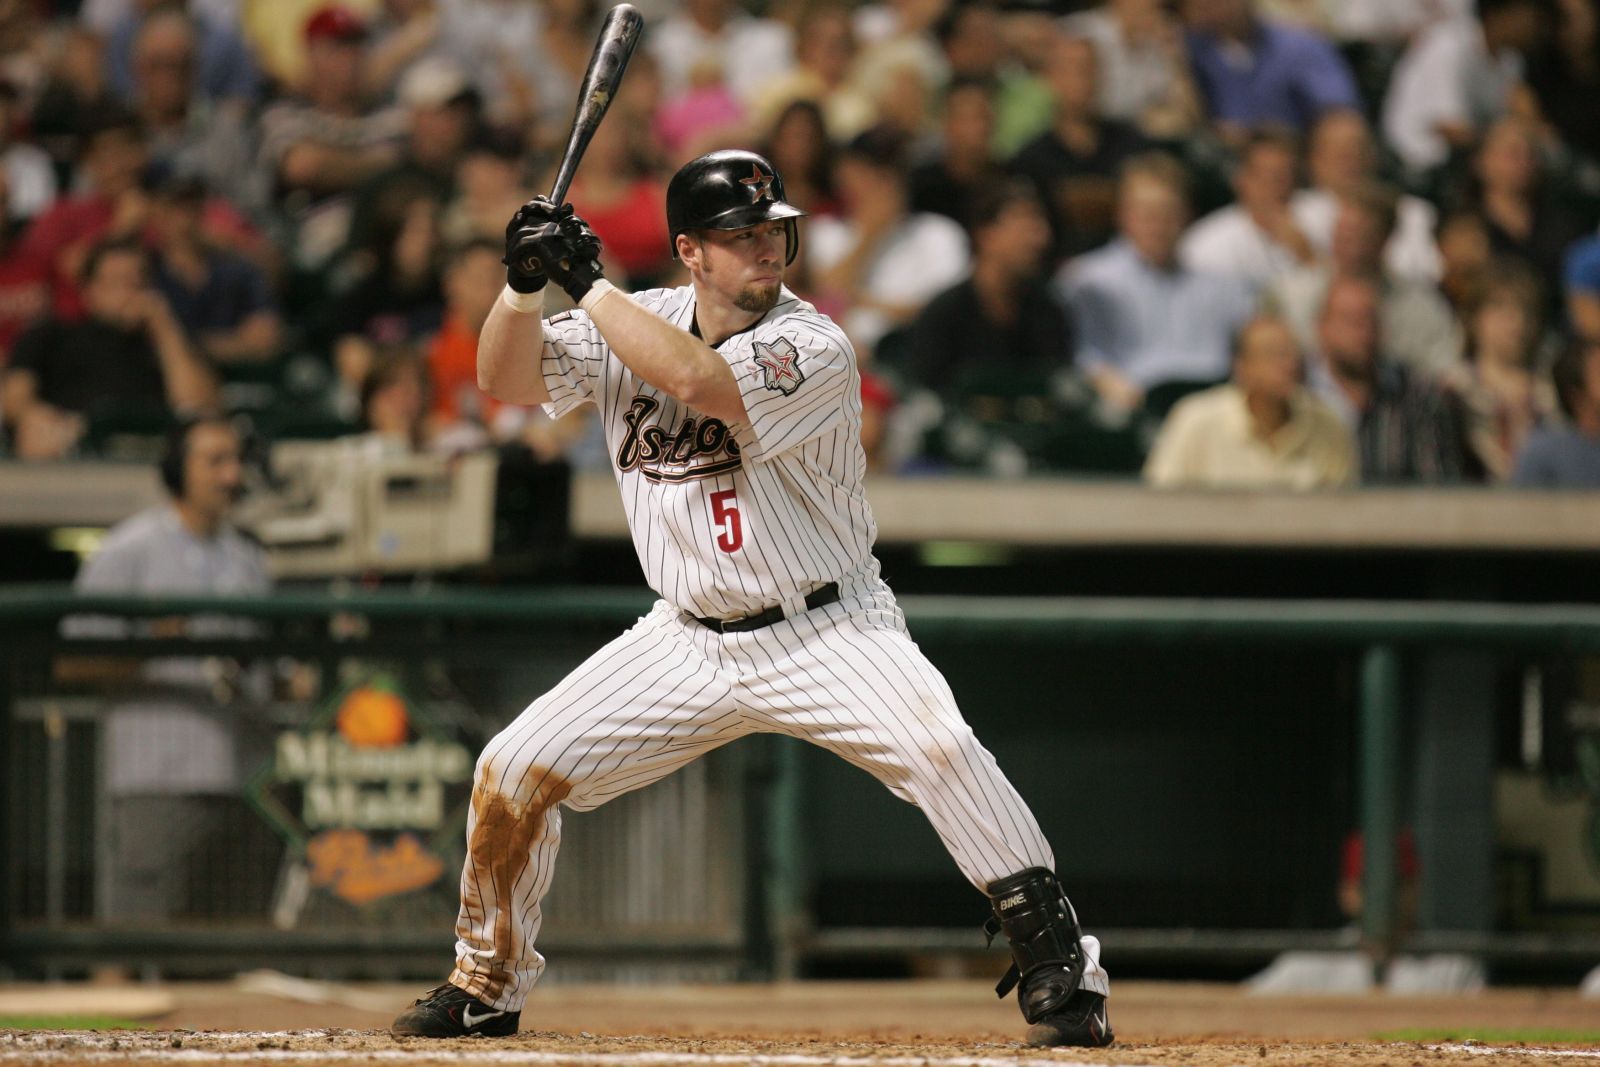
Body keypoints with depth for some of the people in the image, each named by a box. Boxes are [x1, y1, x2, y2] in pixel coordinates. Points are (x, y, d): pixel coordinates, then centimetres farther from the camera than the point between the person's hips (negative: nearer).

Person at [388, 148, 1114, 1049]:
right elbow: (507, 378, -2)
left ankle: (1060, 966, -22)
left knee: (939, 746, -31)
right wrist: (527, 284, -20)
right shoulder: (637, 323, 1)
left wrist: (589, 282, -26)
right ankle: (487, 988, 18)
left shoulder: (816, 349, -18)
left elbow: (696, 379, -34)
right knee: (514, 773, -3)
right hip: (689, 641, 5)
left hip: (825, 631, -5)